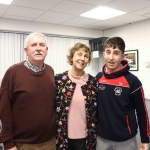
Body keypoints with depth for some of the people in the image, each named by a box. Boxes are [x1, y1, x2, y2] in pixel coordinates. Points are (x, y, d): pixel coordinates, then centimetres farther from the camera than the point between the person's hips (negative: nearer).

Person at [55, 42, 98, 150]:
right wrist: (53, 134, -2)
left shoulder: (93, 82, -2)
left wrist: (93, 136, 4)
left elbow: (96, 111, 3)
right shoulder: (59, 80, -6)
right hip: (63, 136, -1)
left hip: (84, 137, 1)